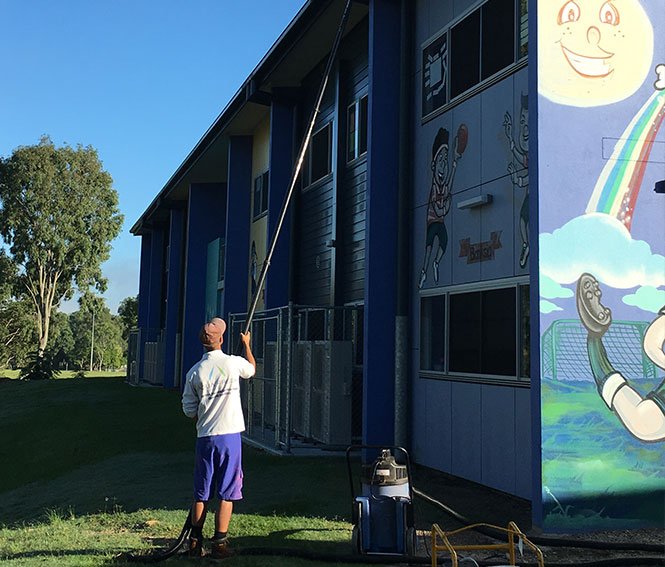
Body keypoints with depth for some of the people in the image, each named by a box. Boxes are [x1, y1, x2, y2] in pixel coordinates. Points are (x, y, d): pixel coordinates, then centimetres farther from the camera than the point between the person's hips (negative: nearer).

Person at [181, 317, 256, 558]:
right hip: (230, 435, -3)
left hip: (204, 437, 3)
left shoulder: (194, 371, 1)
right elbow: (252, 369, 20)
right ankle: (219, 543, 4)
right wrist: (246, 344, 35)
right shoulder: (233, 362, -6)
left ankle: (195, 542, 18)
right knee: (227, 494, 4)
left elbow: (189, 410, 5)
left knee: (201, 494, 12)